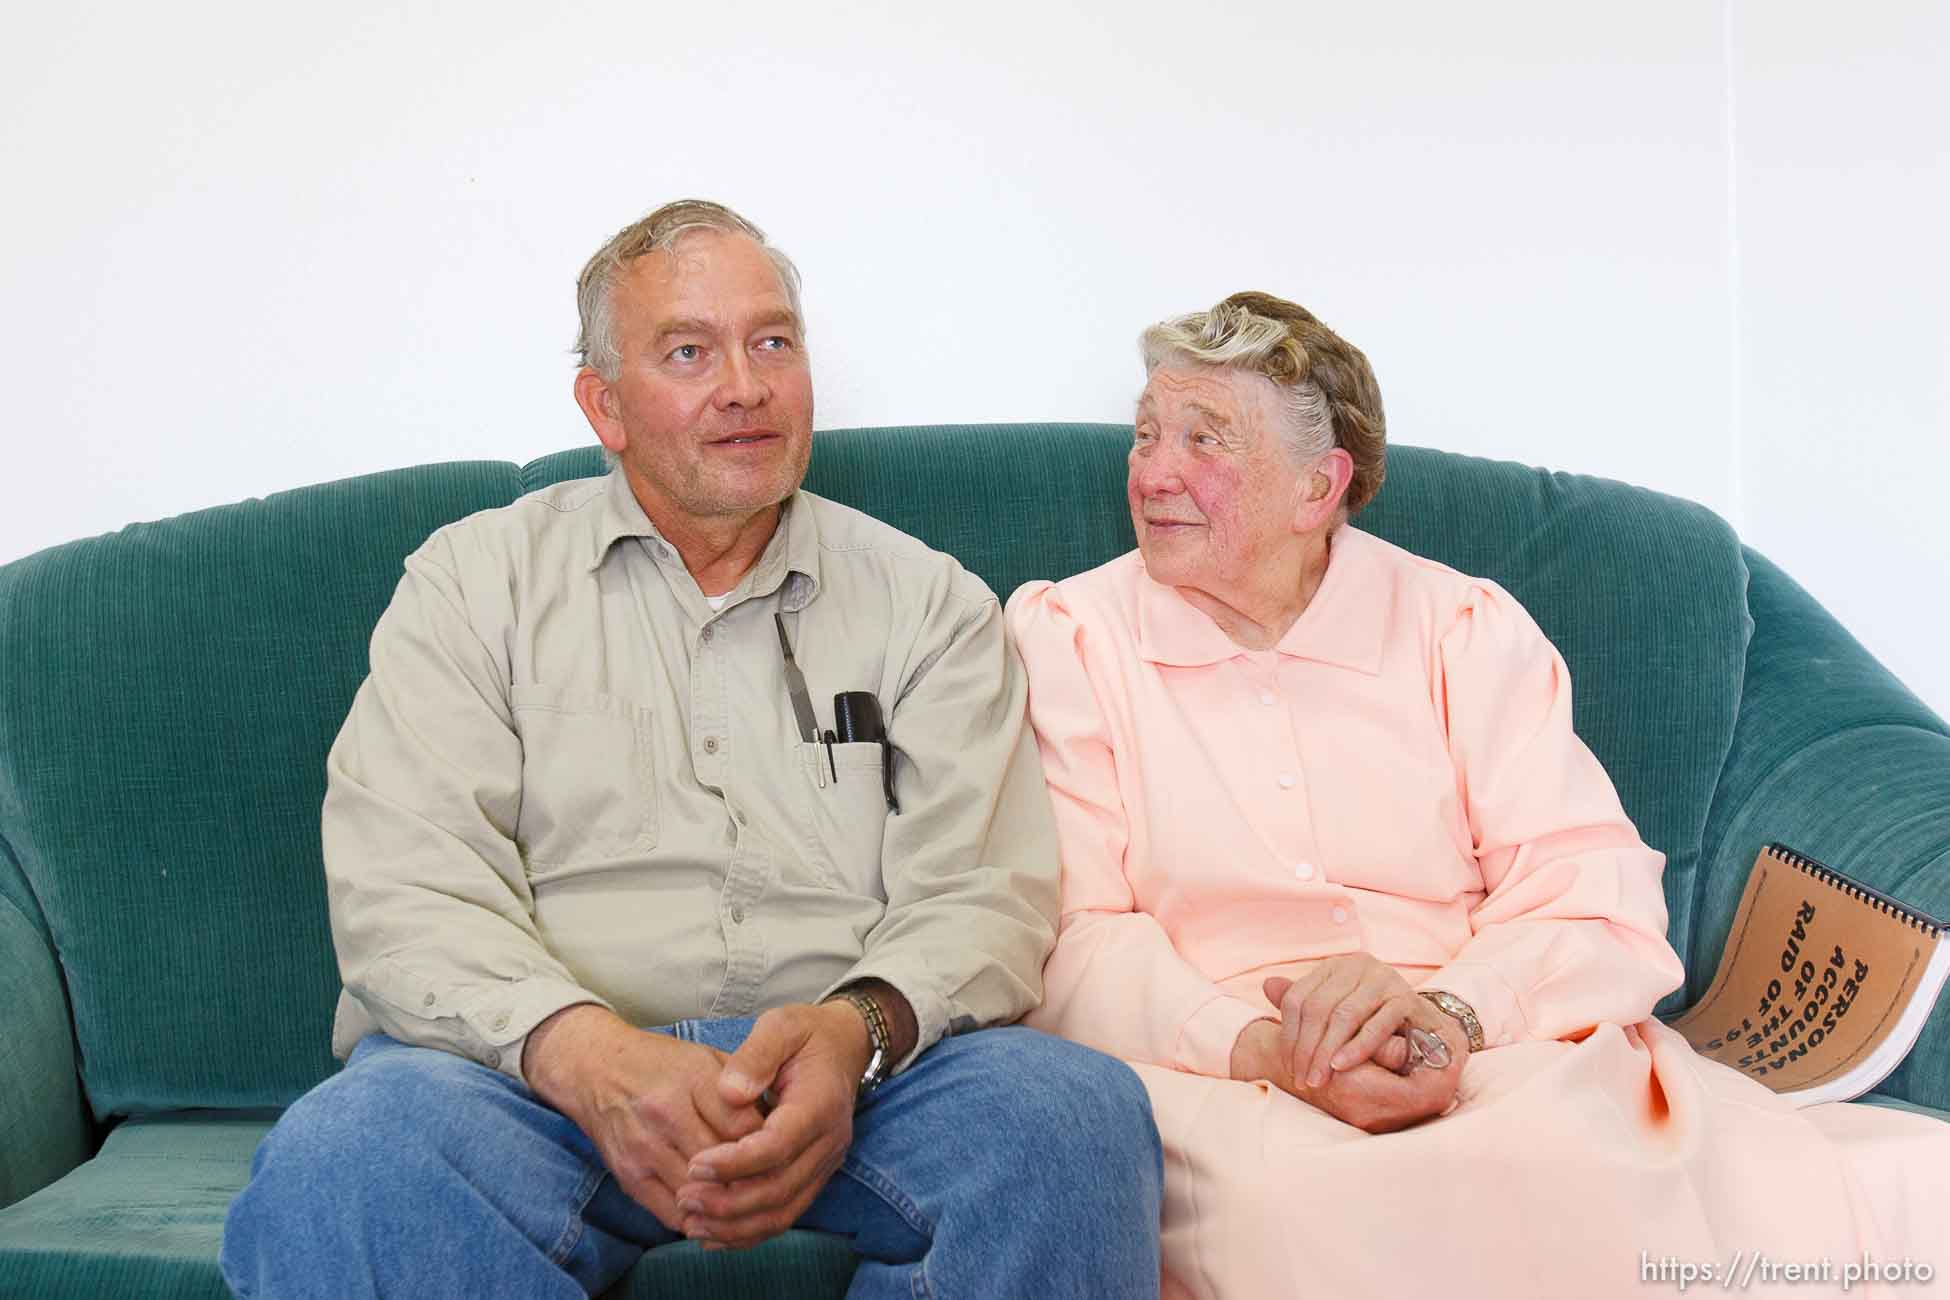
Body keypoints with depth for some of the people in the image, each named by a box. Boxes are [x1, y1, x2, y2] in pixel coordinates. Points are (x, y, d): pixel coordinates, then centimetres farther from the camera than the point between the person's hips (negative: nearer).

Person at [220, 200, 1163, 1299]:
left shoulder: (930, 602, 15)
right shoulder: (475, 580, 12)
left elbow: (982, 892, 5)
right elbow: (406, 886, -1)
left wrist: (858, 1031, -19)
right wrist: (585, 1051, -22)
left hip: (849, 1076, 2)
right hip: (528, 1064, -1)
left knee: (1077, 1108, -30)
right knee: (342, 1157, -35)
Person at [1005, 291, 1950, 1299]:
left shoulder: (1464, 629, 11)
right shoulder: (1065, 637, 8)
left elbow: (1601, 904, 1)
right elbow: (1073, 942, -2)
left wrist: (1444, 1013, -20)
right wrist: (1264, 1048, -20)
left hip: (1504, 1052, 2)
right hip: (1217, 1074, -2)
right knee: (1304, 1217, -40)